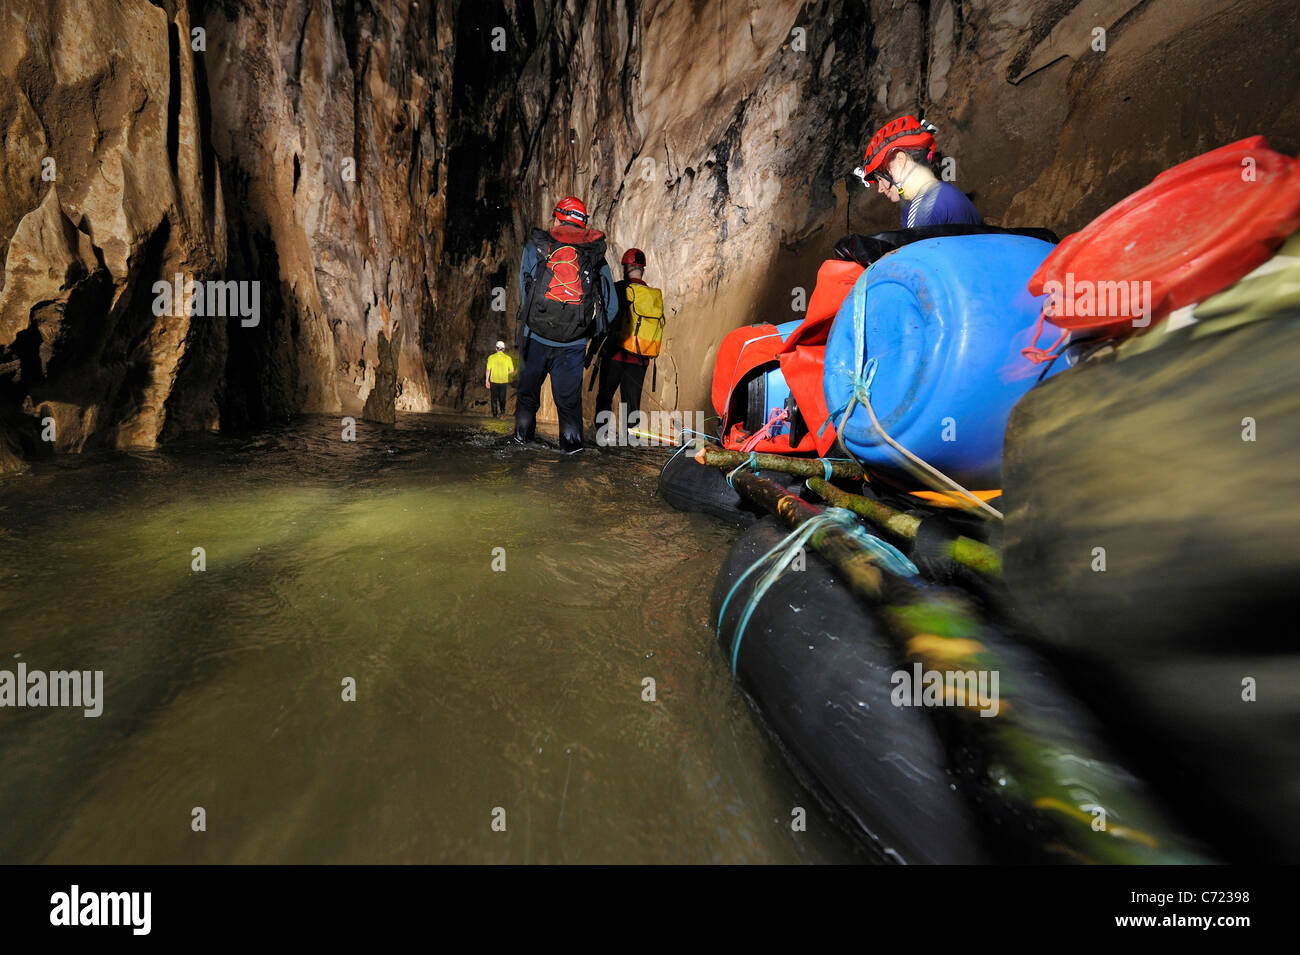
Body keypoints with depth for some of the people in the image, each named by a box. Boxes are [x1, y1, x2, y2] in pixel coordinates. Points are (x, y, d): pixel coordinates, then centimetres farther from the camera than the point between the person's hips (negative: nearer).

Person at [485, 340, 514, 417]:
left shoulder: (491, 357, -4)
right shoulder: (508, 358, -3)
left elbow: (488, 370, -5)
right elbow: (512, 370, -2)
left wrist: (487, 380, 2)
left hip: (494, 380, 0)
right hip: (504, 380, 0)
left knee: (494, 398, 11)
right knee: (502, 397, 15)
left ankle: (495, 414, 11)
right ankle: (502, 409, -4)